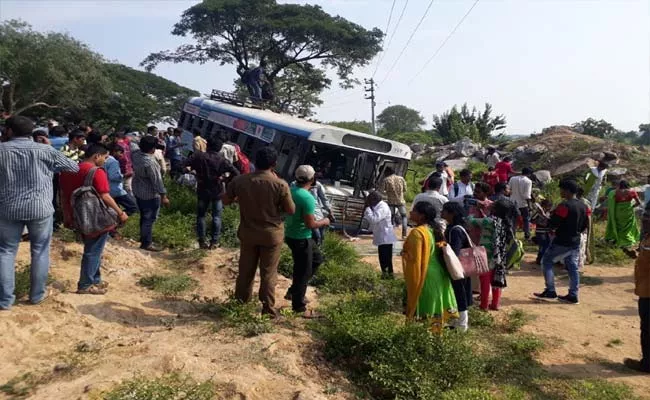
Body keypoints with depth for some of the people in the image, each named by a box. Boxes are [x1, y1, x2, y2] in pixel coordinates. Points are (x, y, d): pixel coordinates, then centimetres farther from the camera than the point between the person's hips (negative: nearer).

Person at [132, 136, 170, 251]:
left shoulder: (135, 154, -7)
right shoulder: (150, 163, -30)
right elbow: (157, 180, -25)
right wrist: (163, 196, -17)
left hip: (138, 191, 9)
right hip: (150, 195, -9)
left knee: (144, 216, 24)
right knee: (149, 219, 4)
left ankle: (144, 237, 39)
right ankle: (146, 243, 12)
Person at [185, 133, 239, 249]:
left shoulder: (199, 156, -8)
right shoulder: (222, 160, -8)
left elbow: (186, 165, -9)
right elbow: (236, 173, -14)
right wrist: (226, 179, -1)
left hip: (202, 191, 0)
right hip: (217, 192, 0)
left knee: (201, 216, 12)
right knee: (216, 217, 9)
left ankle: (202, 241, 13)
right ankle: (214, 241, 9)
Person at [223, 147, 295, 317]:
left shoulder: (240, 180, -9)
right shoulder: (280, 185, -18)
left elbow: (225, 200, 4)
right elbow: (291, 210, -8)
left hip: (248, 232, 3)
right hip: (271, 234, -3)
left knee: (245, 269, 18)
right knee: (268, 273, 9)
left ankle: (240, 302, 32)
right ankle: (268, 308, 17)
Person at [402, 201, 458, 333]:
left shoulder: (417, 233, -18)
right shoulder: (434, 230, 8)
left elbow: (415, 262, -20)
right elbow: (441, 254, 13)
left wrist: (411, 286, -14)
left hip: (423, 278, -8)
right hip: (439, 276, 8)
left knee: (423, 311, 0)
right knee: (434, 307, 16)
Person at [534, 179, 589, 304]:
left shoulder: (564, 205, -19)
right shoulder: (583, 206, 6)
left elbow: (552, 224, -20)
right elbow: (584, 225, 13)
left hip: (562, 242, -8)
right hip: (575, 242, 8)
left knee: (547, 261, 4)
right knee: (573, 267, 11)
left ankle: (550, 292, 2)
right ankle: (573, 296, 14)